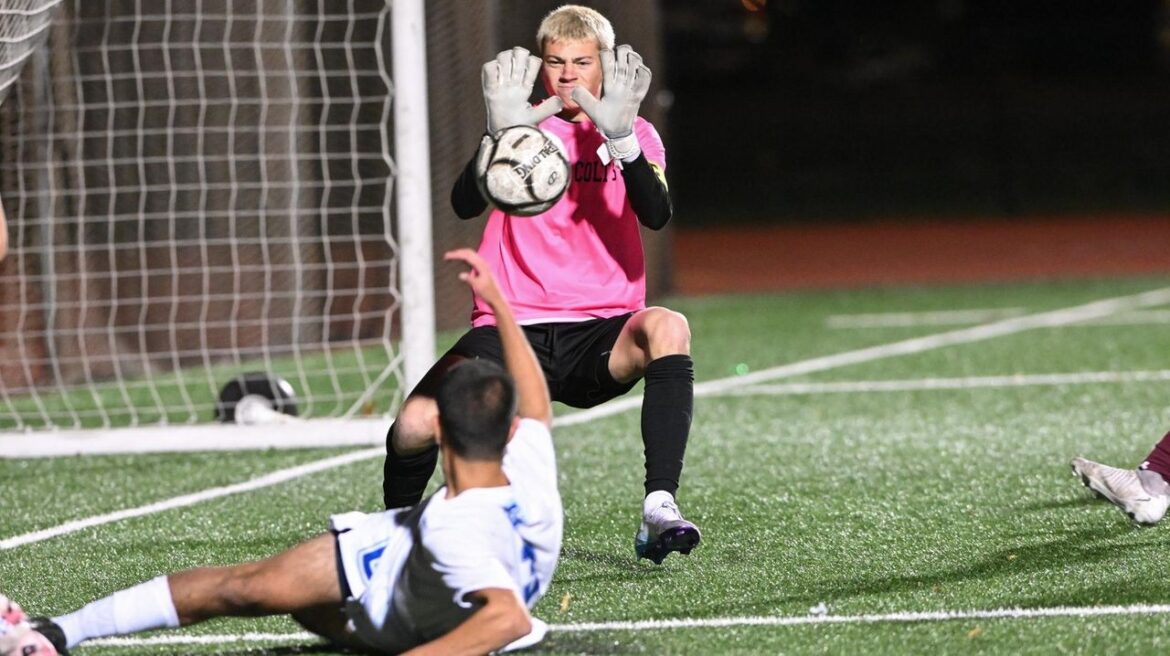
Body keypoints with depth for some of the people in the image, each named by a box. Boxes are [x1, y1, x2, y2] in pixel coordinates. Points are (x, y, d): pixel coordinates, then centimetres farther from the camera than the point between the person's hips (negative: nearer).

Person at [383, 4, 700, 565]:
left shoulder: (635, 135, 8)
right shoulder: (523, 128, 10)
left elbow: (655, 215, -13)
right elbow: (465, 205, -9)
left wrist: (621, 137, -28)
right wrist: (499, 136, -26)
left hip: (600, 337, -1)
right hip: (513, 325, 1)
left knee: (667, 329, -35)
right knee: (415, 426, -21)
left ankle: (659, 508, -37)